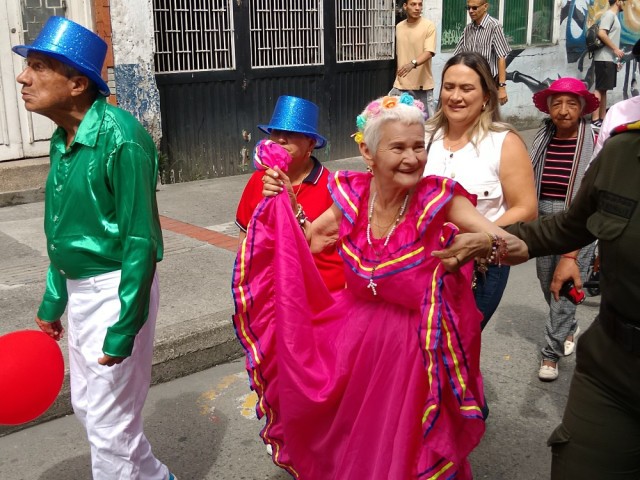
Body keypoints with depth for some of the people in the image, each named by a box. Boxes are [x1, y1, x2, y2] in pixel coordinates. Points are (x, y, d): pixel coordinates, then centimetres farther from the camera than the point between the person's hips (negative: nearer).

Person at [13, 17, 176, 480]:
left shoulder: (119, 138, -22)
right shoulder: (63, 140, 5)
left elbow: (140, 241, -21)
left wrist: (122, 329, -21)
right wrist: (52, 302, 17)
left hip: (115, 289, -9)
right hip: (79, 289, 9)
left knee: (109, 423, 3)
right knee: (87, 406, 21)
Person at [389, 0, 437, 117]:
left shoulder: (429, 26, -7)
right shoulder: (399, 27, 10)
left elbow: (429, 52, -19)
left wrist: (413, 64, -37)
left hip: (422, 85, -4)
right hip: (401, 84, 4)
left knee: (427, 118, -2)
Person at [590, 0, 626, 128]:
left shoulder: (614, 16, 22)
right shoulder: (609, 14, -7)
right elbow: (601, 34, -20)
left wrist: (616, 60, 17)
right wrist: (616, 49, -17)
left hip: (609, 60, 10)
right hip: (604, 59, -10)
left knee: (603, 90, 9)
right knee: (600, 89, -11)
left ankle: (602, 118, 12)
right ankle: (595, 119, -13)